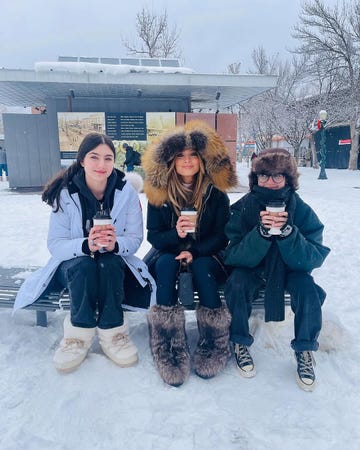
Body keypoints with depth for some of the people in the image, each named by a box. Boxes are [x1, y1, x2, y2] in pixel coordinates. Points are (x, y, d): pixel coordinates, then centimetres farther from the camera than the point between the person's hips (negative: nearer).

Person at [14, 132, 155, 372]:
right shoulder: (65, 193, -12)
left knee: (109, 264, -33)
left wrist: (115, 244, -34)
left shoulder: (127, 192, -10)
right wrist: (86, 245, -36)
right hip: (74, 263, 0)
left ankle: (112, 333, -19)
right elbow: (55, 244, -15)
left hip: (115, 264, 1)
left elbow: (135, 239, -10)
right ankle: (80, 334, -18)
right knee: (84, 265, -33)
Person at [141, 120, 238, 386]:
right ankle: (169, 345, -29)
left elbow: (222, 236, -6)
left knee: (201, 267, -33)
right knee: (166, 263, -32)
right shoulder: (159, 192, -4)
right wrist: (176, 234, -27)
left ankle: (215, 344, -19)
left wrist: (195, 252, -22)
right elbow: (153, 236, -6)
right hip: (168, 255, 1)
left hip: (207, 257, 0)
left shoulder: (216, 193, -4)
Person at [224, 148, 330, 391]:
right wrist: (261, 231, -41)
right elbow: (235, 257, -24)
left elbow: (314, 259, -24)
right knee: (237, 282, -30)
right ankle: (240, 343, -5)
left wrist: (287, 232, -41)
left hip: (289, 270, 1)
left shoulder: (302, 211, -16)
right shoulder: (243, 208, -18)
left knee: (307, 286, -27)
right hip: (251, 268, 0)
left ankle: (305, 351, -2)